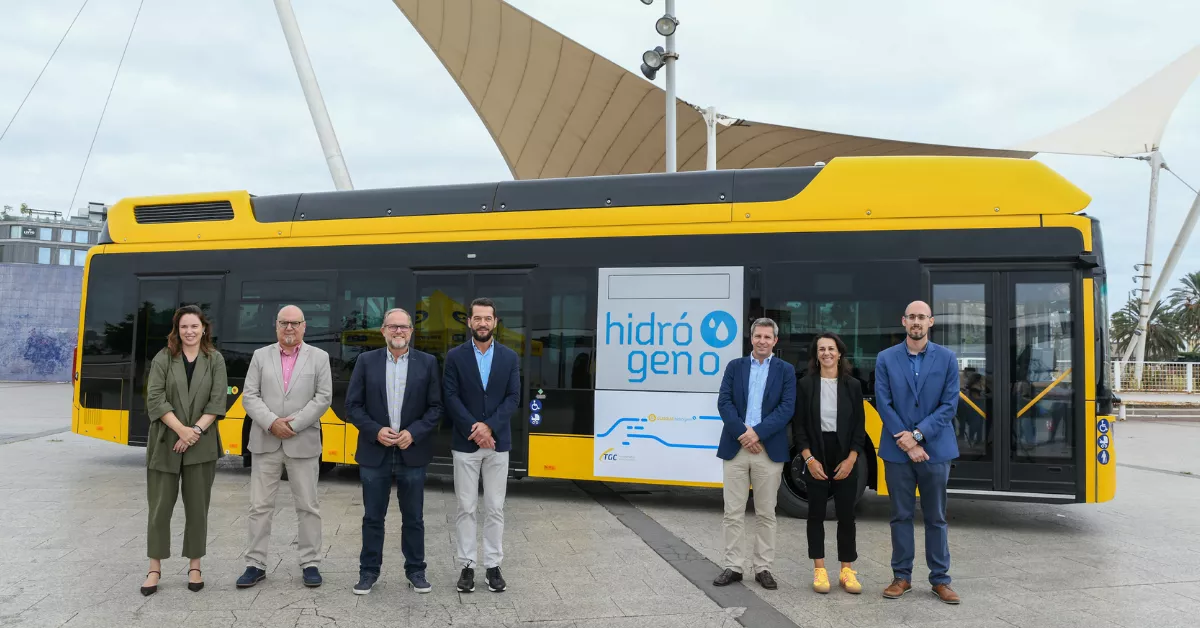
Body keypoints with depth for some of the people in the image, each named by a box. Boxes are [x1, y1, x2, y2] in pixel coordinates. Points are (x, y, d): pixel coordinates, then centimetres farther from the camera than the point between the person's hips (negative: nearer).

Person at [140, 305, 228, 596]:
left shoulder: (215, 360, 4)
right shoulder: (163, 359, 2)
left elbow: (217, 401, -3)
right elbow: (155, 399, -6)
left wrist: (196, 430, -14)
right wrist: (181, 430, -16)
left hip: (201, 445, 0)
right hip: (165, 442, 0)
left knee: (197, 506, 6)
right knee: (160, 505, 4)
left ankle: (195, 566, 18)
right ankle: (155, 568, 15)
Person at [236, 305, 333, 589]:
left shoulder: (319, 357, 4)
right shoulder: (261, 356, 8)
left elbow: (323, 397, -4)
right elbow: (249, 396, 2)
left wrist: (294, 423, -13)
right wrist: (271, 422, -13)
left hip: (303, 443, -1)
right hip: (265, 443, 2)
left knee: (308, 506, 4)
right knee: (260, 506, 5)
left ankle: (310, 563, 13)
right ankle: (256, 564, 15)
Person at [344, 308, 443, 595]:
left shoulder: (427, 363, 1)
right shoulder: (366, 361, 2)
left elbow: (436, 407, -1)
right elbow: (353, 405, 1)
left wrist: (414, 433, -13)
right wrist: (376, 431, -12)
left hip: (412, 453, 0)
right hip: (375, 453, 0)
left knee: (413, 517, 9)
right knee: (373, 517, 9)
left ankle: (415, 570, 22)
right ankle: (369, 571, 22)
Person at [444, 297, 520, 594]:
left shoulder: (510, 357, 4)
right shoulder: (455, 356, 0)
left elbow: (513, 398, -1)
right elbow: (451, 398, -5)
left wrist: (489, 426, -14)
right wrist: (473, 430, -15)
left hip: (498, 443, 1)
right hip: (465, 444, -1)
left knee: (495, 508, 6)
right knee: (466, 508, 4)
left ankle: (493, 566, 15)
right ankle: (467, 566, 13)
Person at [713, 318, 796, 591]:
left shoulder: (786, 370, 5)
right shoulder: (734, 366, 8)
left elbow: (787, 408, -6)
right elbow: (723, 403, -1)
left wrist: (757, 433, -15)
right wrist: (743, 433, -14)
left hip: (769, 450, -1)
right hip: (735, 448, 1)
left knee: (766, 514, 7)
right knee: (733, 512, 4)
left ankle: (763, 568, 16)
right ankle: (733, 566, 13)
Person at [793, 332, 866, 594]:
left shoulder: (852, 386, 3)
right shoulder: (805, 385, 0)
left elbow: (859, 426, 3)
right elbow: (798, 425, -1)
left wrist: (851, 459, -7)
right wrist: (809, 459, -11)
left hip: (845, 461, 1)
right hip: (815, 459, -1)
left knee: (846, 514, 5)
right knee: (816, 513, 6)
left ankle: (847, 570, 16)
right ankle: (819, 570, 14)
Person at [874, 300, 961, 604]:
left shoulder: (947, 358, 1)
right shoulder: (886, 359, 1)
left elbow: (950, 405, -4)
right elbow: (883, 404, -4)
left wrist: (917, 434, -13)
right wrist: (907, 443, -12)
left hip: (935, 449, 0)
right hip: (897, 450, 0)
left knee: (936, 517, 8)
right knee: (901, 516, 8)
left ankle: (940, 579, 18)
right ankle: (902, 576, 18)